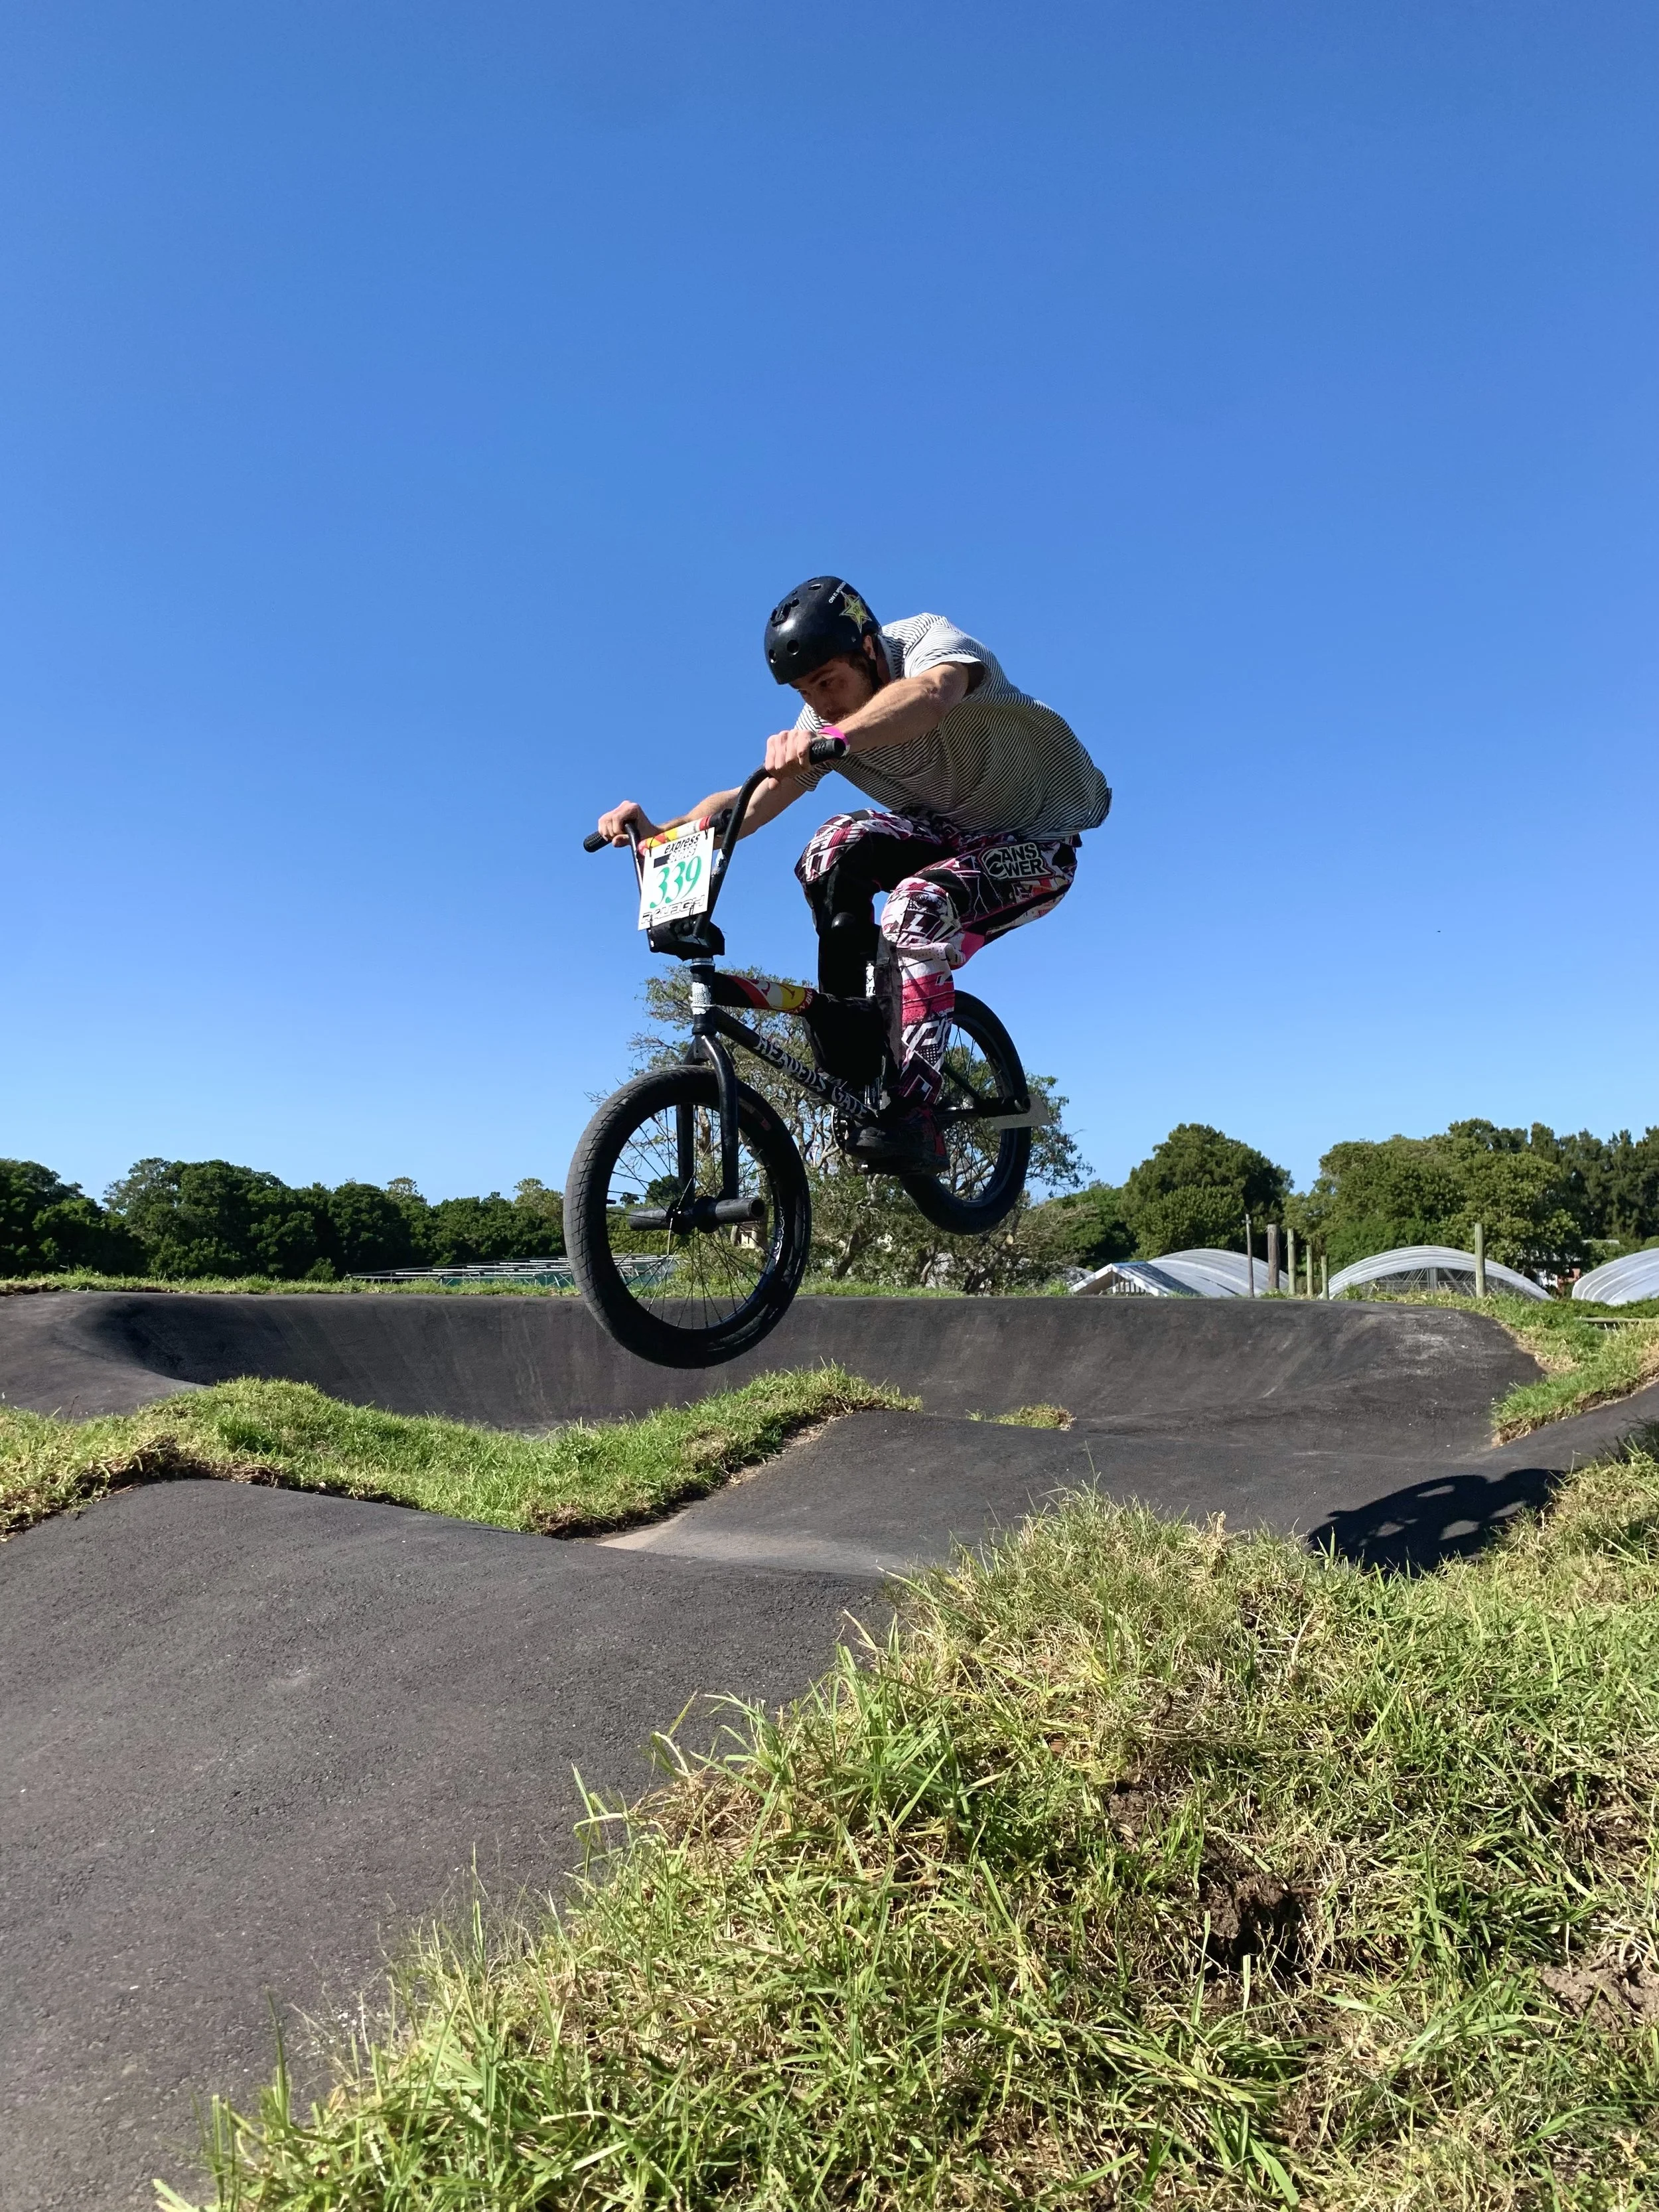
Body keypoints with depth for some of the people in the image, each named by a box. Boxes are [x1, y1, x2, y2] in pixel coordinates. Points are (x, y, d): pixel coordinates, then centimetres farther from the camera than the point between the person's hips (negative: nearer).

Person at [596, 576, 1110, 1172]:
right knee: (834, 848, -24)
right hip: (952, 832, 5)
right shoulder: (824, 719, -6)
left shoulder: (929, 639, -21)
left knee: (915, 910, -33)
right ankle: (856, 1028, -14)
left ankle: (914, 1121, -27)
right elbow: (756, 797, -18)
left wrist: (834, 738, -65)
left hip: (1037, 843, -5)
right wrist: (663, 832, -35)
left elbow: (929, 695, -47)